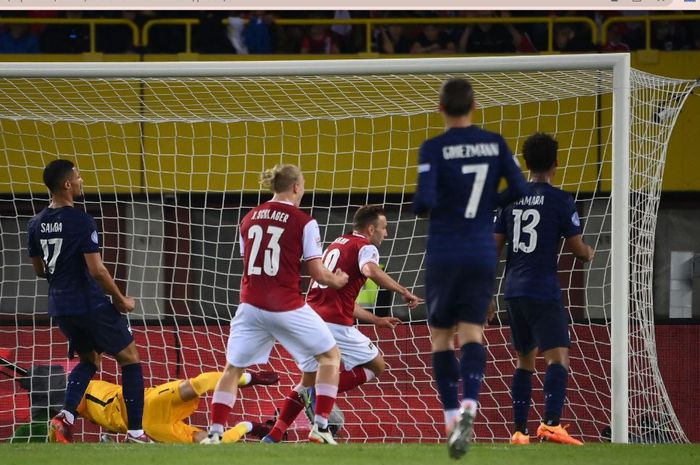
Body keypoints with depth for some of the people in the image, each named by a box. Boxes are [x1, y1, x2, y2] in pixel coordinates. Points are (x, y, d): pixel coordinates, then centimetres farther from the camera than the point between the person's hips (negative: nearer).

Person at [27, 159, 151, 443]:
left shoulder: (37, 224, 4)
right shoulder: (81, 222, -17)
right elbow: (97, 270, -20)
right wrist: (121, 300, -7)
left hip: (60, 307, 7)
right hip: (90, 305, -7)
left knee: (88, 360, 25)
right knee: (130, 359, 8)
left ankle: (65, 417, 2)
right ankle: (135, 432, 4)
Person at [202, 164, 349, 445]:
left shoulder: (250, 218, 9)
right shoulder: (303, 222, -5)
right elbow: (318, 274, -6)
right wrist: (337, 280, 15)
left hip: (251, 305, 4)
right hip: (286, 307, -4)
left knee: (232, 369, 15)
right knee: (330, 356, 15)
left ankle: (214, 433, 5)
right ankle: (320, 426, 7)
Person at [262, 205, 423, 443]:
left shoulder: (337, 245, 28)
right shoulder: (366, 247, 2)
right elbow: (370, 270, -24)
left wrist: (376, 320, 34)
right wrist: (404, 292, -18)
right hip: (335, 325, -8)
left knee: (308, 381, 20)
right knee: (377, 366, 8)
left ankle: (273, 437, 9)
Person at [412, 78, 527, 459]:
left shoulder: (434, 149, -9)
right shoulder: (494, 143, 2)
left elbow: (425, 201, -18)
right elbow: (519, 190, -2)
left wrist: (420, 208, 5)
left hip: (444, 255, -2)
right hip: (482, 254, 2)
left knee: (441, 336, 10)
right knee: (472, 333, 3)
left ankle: (452, 415, 2)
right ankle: (469, 405, -22)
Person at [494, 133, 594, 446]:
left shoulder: (512, 199, 10)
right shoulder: (560, 200, -6)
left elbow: (494, 247, 11)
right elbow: (578, 249, -4)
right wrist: (589, 254, 20)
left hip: (514, 291, 6)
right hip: (543, 291, -6)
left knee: (525, 361, 17)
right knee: (558, 358, -12)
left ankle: (519, 432, 16)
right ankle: (551, 424, -32)